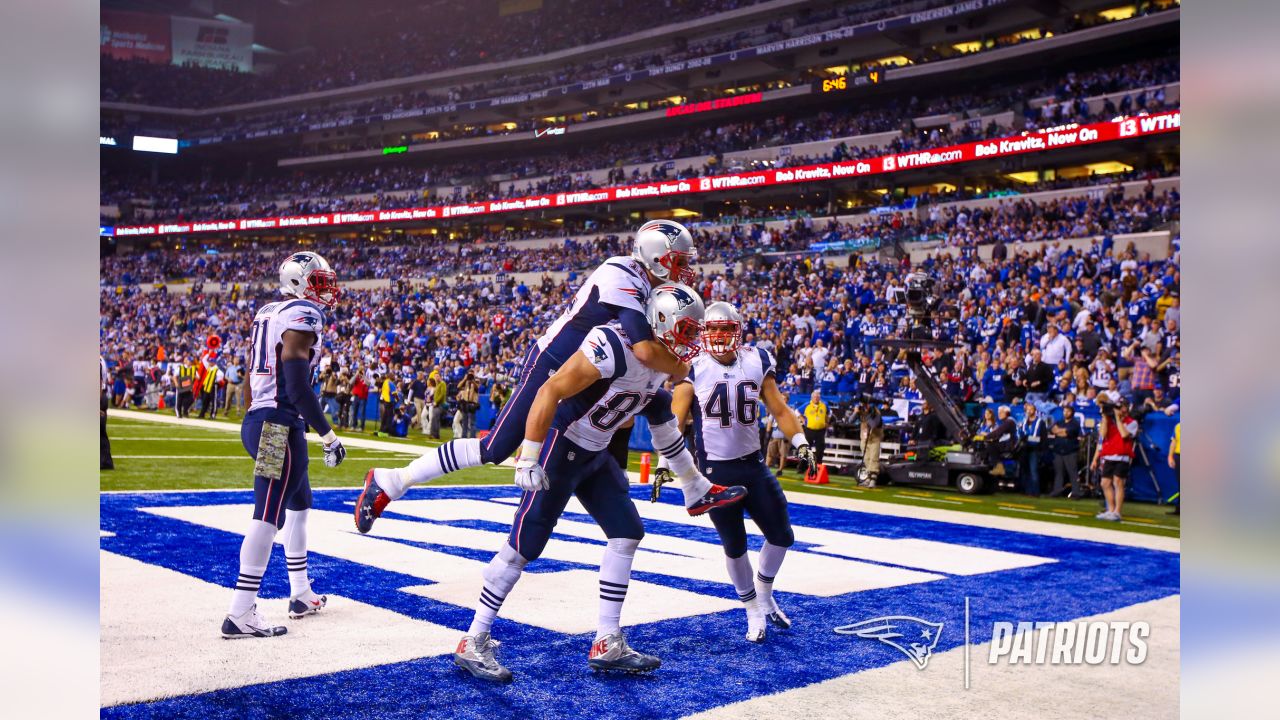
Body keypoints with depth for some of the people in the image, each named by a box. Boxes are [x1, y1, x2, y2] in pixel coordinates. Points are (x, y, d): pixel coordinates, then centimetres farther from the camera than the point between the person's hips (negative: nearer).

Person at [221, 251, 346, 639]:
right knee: (269, 516, -9)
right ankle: (240, 614, -9)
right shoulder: (302, 316, -12)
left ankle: (301, 595, 30)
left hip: (258, 421, 10)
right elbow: (298, 385, -19)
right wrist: (328, 435, -16)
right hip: (280, 427, -10)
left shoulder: (267, 314, 16)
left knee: (300, 504, 22)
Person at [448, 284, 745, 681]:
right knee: (524, 545, -5)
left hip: (595, 454, 9)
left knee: (627, 532, 5)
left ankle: (608, 643, 12)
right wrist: (529, 460, -28)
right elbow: (550, 391, -28)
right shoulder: (614, 346, -27)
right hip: (559, 448, -9)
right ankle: (473, 643, 7)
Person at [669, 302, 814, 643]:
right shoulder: (693, 368, -8)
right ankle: (753, 611, 25)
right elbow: (675, 420, -11)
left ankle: (765, 596, 33)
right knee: (735, 545, 5)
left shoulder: (757, 362, 2)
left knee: (782, 535, 8)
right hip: (716, 471, -3)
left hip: (754, 465, 4)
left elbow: (779, 410, 5)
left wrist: (800, 442, -8)